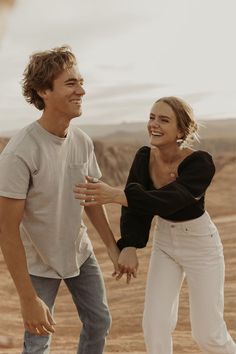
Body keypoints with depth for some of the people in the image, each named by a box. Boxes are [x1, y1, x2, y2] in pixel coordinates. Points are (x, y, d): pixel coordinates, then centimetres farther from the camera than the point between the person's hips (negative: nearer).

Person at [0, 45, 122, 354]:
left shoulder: (83, 141, -9)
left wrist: (114, 248, 5)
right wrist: (28, 299, -25)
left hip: (80, 252, 6)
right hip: (39, 263, -6)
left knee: (99, 322, 17)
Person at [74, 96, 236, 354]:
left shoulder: (201, 163, -28)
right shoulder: (144, 157, -11)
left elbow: (166, 201, -43)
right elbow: (135, 205, -13)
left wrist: (115, 194, -56)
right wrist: (129, 246, -30)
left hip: (201, 246, -4)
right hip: (165, 243, 5)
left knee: (207, 333, 1)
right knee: (155, 324, -3)